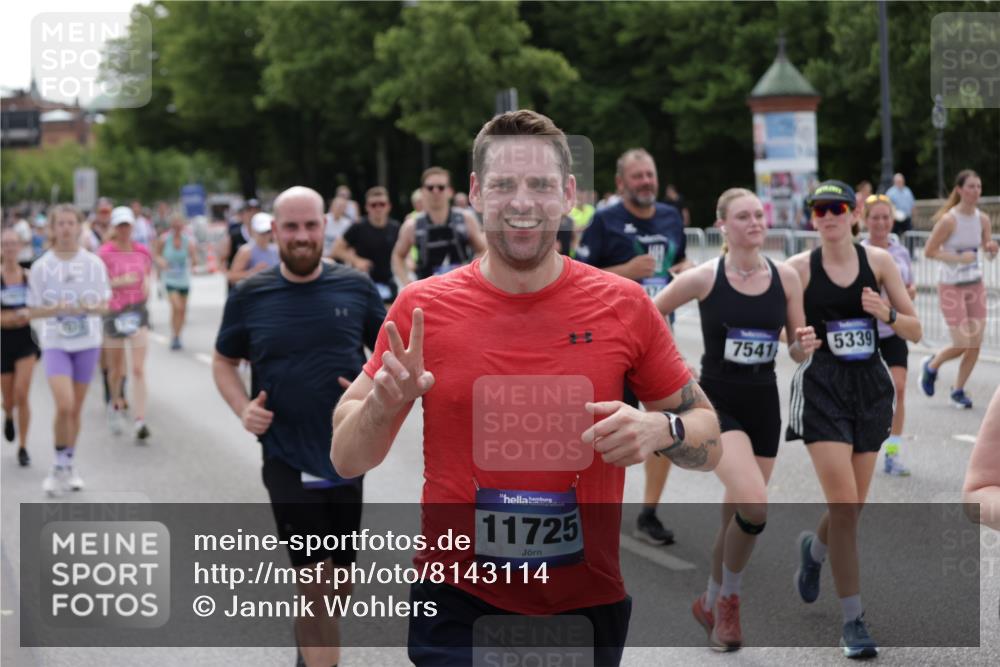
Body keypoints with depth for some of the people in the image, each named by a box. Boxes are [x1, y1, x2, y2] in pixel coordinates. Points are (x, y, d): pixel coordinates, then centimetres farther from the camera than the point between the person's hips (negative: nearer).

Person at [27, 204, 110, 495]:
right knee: (64, 406, -18)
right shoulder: (41, 267, -4)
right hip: (55, 343, -2)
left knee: (76, 409, 10)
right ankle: (59, 467, -1)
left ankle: (69, 466, 27)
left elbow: (104, 304, 4)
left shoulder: (94, 263, -1)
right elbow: (33, 310, -1)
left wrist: (90, 307, -18)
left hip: (87, 343, 2)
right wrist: (57, 309, -20)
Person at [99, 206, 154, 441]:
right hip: (113, 313, -1)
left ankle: (140, 421, -13)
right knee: (115, 369, 12)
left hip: (137, 311, 1)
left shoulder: (142, 252, 5)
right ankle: (116, 405, 42)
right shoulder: (105, 253, -6)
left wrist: (147, 284, -2)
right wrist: (119, 282, -24)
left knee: (138, 369, -9)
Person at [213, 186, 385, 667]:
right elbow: (224, 363, 10)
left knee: (339, 590, 16)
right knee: (317, 587, -8)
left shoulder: (355, 287, -1)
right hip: (287, 462, -3)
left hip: (347, 459, 3)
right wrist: (243, 408, -9)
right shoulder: (249, 297, -3)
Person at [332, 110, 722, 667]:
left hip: (589, 603, 2)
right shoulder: (421, 308, -4)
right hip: (458, 608, -1)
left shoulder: (625, 307, -3)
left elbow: (709, 442, 5)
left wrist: (662, 430, -17)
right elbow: (347, 459, 3)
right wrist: (382, 404, -18)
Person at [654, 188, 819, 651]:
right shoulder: (703, 278, -9)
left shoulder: (786, 277, 0)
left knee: (737, 514, 11)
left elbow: (797, 353, 7)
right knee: (754, 506, -23)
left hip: (764, 404, 4)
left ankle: (712, 604, 34)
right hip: (716, 402, -4)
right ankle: (729, 599, 2)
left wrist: (804, 346, -15)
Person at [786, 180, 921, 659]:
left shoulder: (878, 261, 2)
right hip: (822, 389, -3)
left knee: (852, 508, 12)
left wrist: (887, 314, -16)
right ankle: (853, 621, -3)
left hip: (870, 388, 3)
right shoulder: (798, 268, -4)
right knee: (845, 506, -13)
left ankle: (814, 549, 48)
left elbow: (915, 331, 4)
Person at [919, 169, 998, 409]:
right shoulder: (949, 220, -15)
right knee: (961, 345, -8)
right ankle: (931, 366, 22)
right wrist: (959, 258, -22)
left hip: (976, 285, 6)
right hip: (951, 287, -6)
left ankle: (958, 390, 20)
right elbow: (929, 252, -13)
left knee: (976, 344, 2)